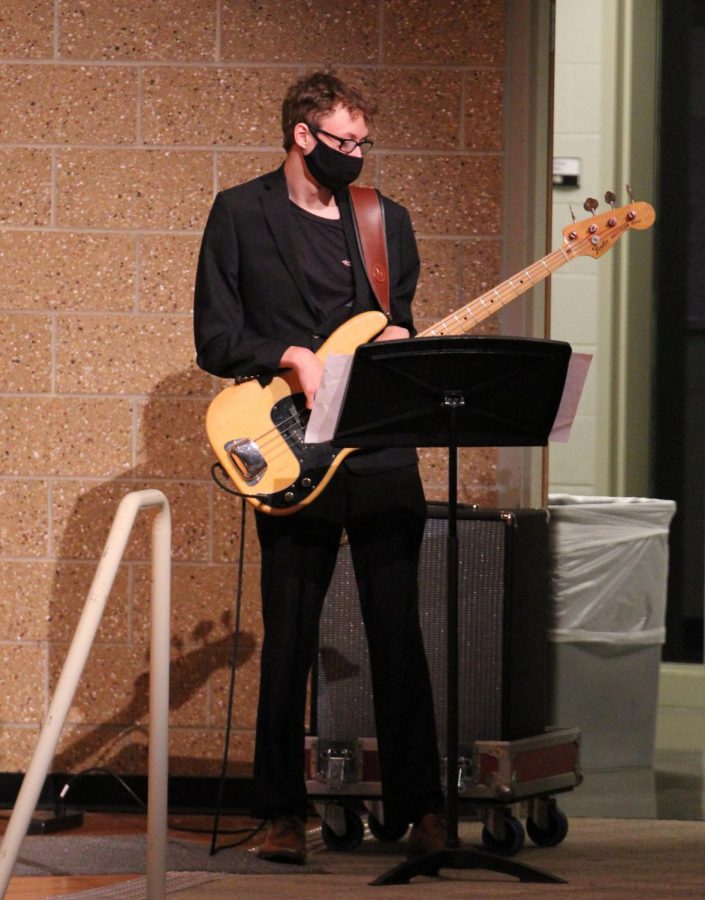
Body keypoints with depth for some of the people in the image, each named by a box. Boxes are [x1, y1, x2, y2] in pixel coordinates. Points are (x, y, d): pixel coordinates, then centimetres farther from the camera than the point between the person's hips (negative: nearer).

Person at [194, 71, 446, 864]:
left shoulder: (387, 221, 14)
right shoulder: (241, 214, 3)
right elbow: (215, 338, -1)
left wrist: (399, 342, -1)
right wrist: (294, 358, -15)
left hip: (383, 453, 3)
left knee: (398, 633, 1)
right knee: (288, 640, 1)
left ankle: (419, 807, 5)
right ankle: (283, 813, 10)